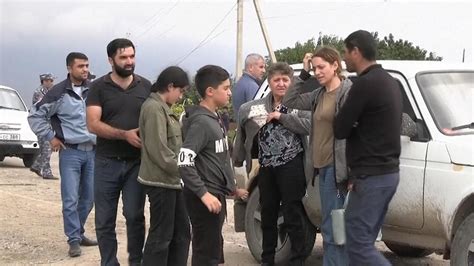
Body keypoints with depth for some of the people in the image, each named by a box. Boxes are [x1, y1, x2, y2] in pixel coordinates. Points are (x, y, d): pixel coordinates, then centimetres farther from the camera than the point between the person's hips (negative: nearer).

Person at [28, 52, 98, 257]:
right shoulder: (59, 92, -7)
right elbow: (35, 115, -3)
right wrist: (50, 137, -4)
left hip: (93, 151, 4)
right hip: (70, 152, -4)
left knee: (88, 198, 11)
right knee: (70, 200, -5)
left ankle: (79, 233, 26)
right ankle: (74, 240, 2)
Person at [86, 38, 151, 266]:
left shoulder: (145, 86, 6)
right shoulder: (99, 87, 0)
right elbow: (93, 124, -9)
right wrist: (125, 134, -20)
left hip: (137, 162, 1)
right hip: (107, 162, -1)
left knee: (135, 216, 1)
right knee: (105, 220, 3)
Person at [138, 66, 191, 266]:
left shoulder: (163, 108, 16)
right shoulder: (154, 108, -15)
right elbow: (159, 150, -21)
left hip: (171, 180, 10)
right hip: (161, 181, -10)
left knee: (181, 234, 13)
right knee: (161, 236, -5)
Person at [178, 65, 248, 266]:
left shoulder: (214, 118, 13)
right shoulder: (201, 122, -17)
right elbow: (184, 161, -25)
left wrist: (231, 188, 21)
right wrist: (203, 193, -26)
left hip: (215, 194, 10)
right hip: (205, 198, -10)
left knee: (212, 248, 17)